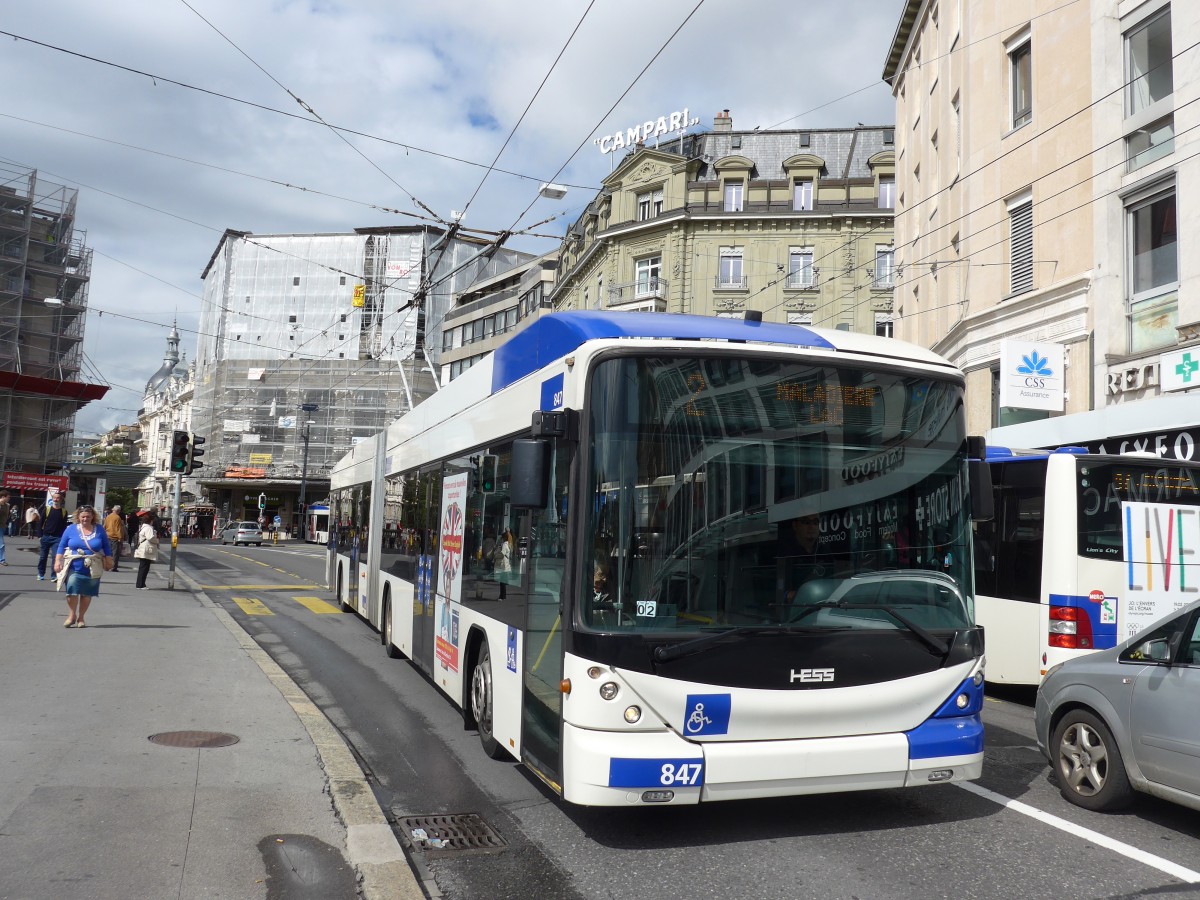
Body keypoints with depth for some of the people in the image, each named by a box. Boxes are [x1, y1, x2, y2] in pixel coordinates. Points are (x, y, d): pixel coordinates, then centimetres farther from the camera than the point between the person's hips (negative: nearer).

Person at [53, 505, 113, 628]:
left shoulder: (99, 530, 5)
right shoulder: (71, 529, 2)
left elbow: (107, 547, 11)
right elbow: (61, 546, 5)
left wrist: (108, 561, 9)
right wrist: (58, 561, -3)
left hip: (92, 569, 1)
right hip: (74, 567, -1)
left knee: (87, 594, 4)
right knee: (72, 591, -12)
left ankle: (80, 617, 19)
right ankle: (72, 615, 10)